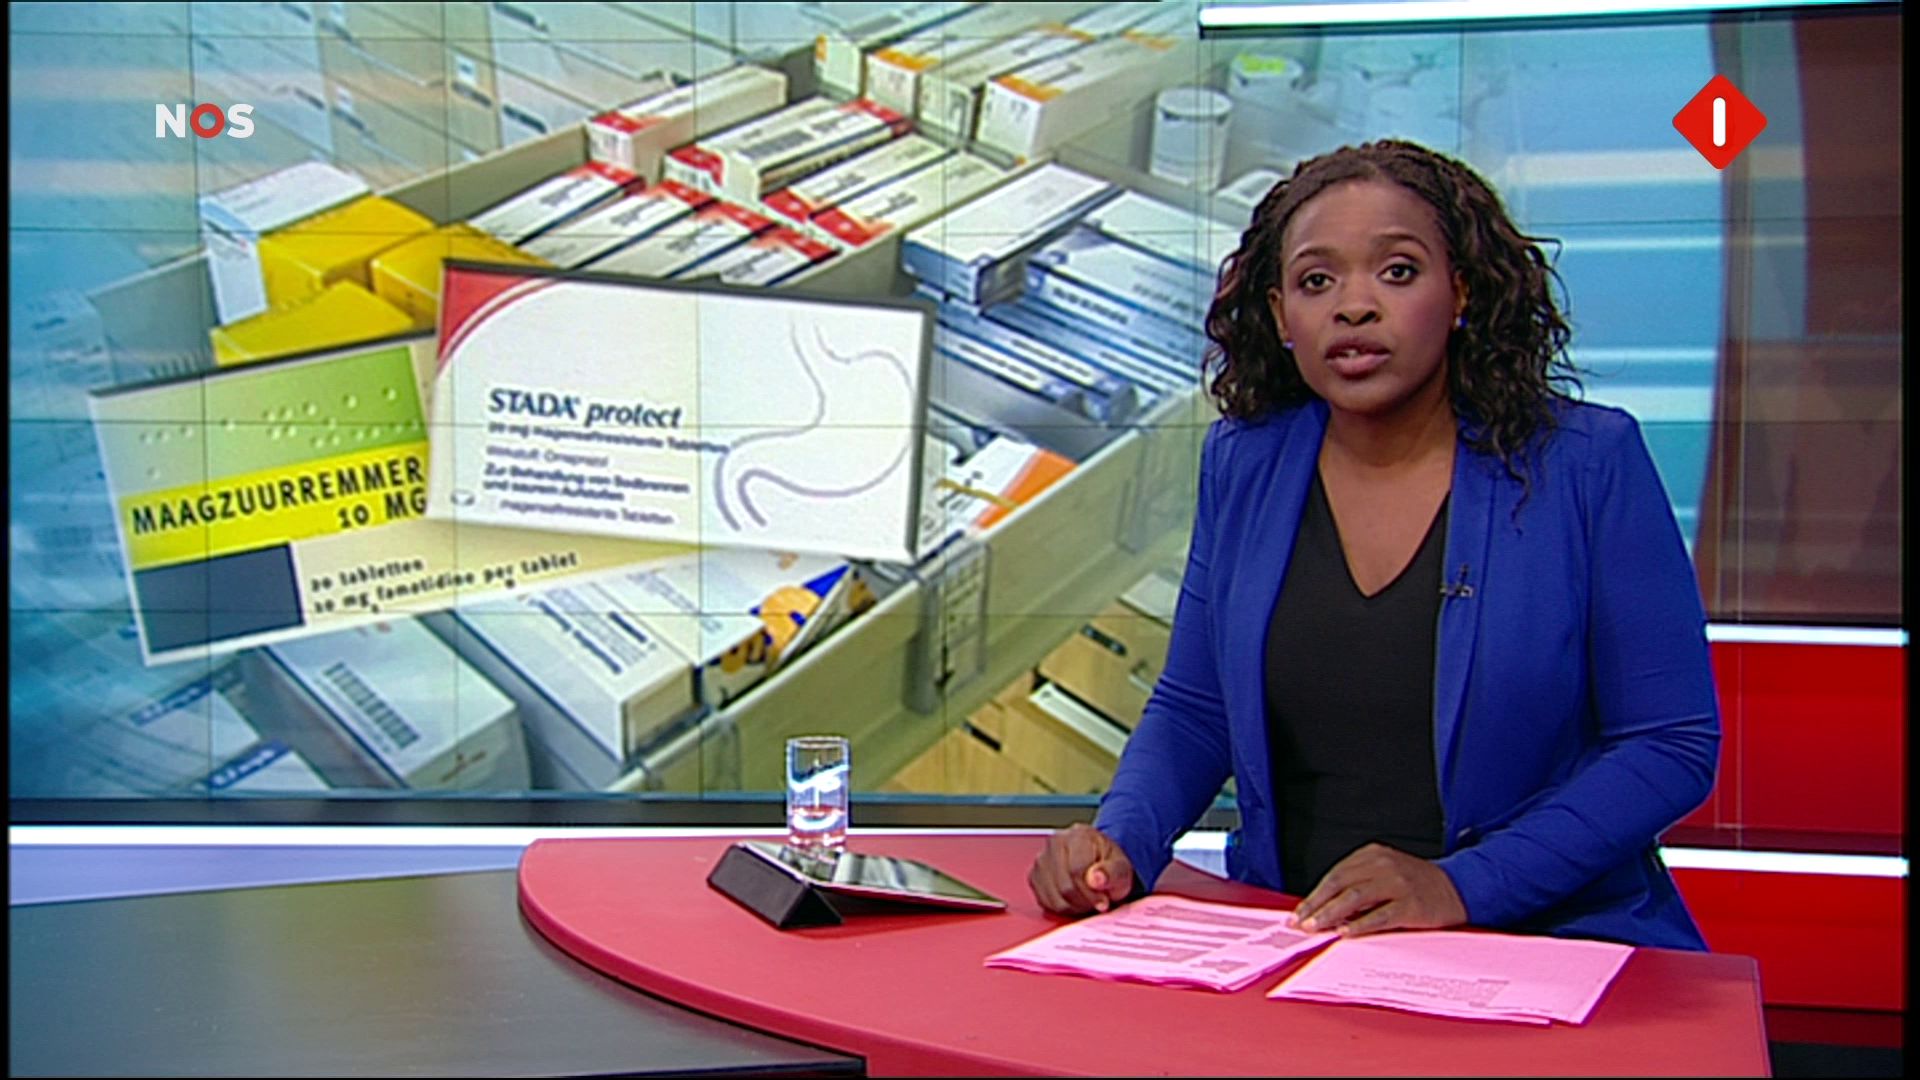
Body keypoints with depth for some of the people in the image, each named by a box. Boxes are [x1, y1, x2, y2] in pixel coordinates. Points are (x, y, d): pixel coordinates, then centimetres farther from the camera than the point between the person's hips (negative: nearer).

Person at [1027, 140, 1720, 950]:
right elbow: (1195, 710, 13)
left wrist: (1462, 886, -16)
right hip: (1292, 944, 4)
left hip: (1546, 946, -3)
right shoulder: (1242, 466, 5)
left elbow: (1674, 744, -5)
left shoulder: (1589, 464, -5)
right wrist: (1121, 843, -7)